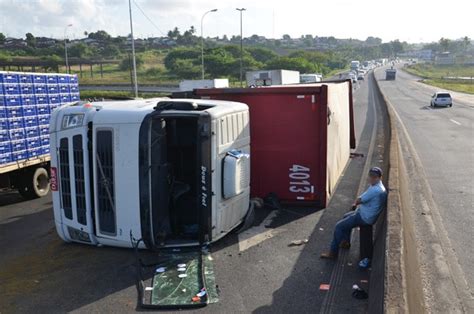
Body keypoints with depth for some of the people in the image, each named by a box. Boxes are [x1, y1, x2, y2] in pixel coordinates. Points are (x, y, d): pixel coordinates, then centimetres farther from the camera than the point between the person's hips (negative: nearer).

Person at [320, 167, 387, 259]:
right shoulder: (375, 185, 4)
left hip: (365, 218, -10)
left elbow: (360, 200, -21)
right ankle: (346, 242, 39)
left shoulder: (375, 190, -30)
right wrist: (356, 204, 0)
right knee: (346, 217, 30)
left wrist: (355, 203, 1)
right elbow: (364, 198, 15)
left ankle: (333, 252, 5)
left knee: (339, 226, -6)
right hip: (364, 212, 10)